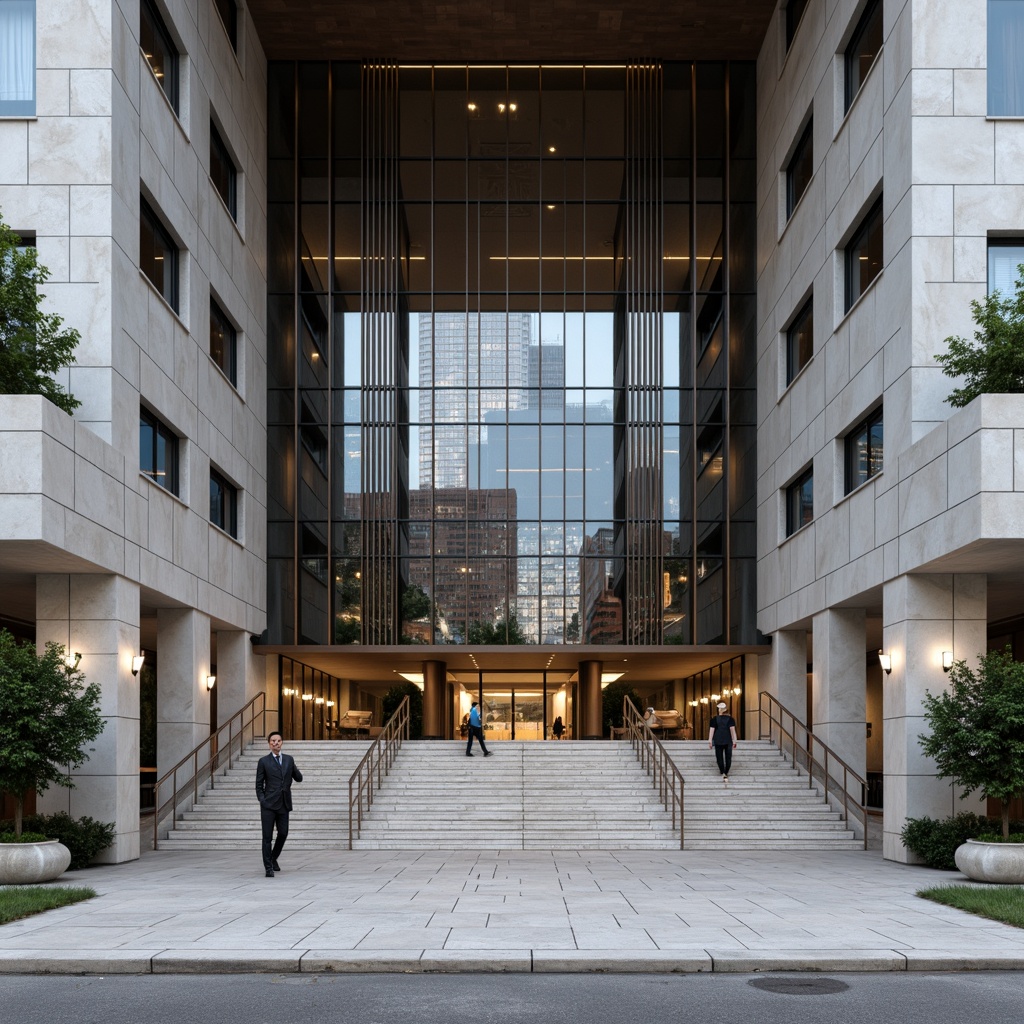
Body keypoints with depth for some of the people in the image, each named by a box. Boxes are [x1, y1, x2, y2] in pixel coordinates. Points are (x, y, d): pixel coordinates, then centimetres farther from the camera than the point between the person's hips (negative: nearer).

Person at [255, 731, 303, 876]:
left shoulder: (289, 759, 9)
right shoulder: (264, 761, 0)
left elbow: (299, 778, 16)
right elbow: (259, 784, 2)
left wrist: (292, 768, 4)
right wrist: (262, 801, -5)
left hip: (284, 804, 3)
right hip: (269, 804, -3)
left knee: (283, 833, 8)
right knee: (267, 837, -2)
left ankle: (273, 858, 32)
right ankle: (268, 867, 4)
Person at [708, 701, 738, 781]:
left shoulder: (715, 719, -1)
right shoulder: (730, 719, -1)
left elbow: (712, 730, -4)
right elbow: (732, 730, -8)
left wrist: (710, 741, -2)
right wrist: (734, 741, -6)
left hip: (718, 741, 0)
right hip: (728, 741, 0)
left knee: (719, 757, 5)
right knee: (728, 757, 8)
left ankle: (722, 773, -9)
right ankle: (726, 773, -2)